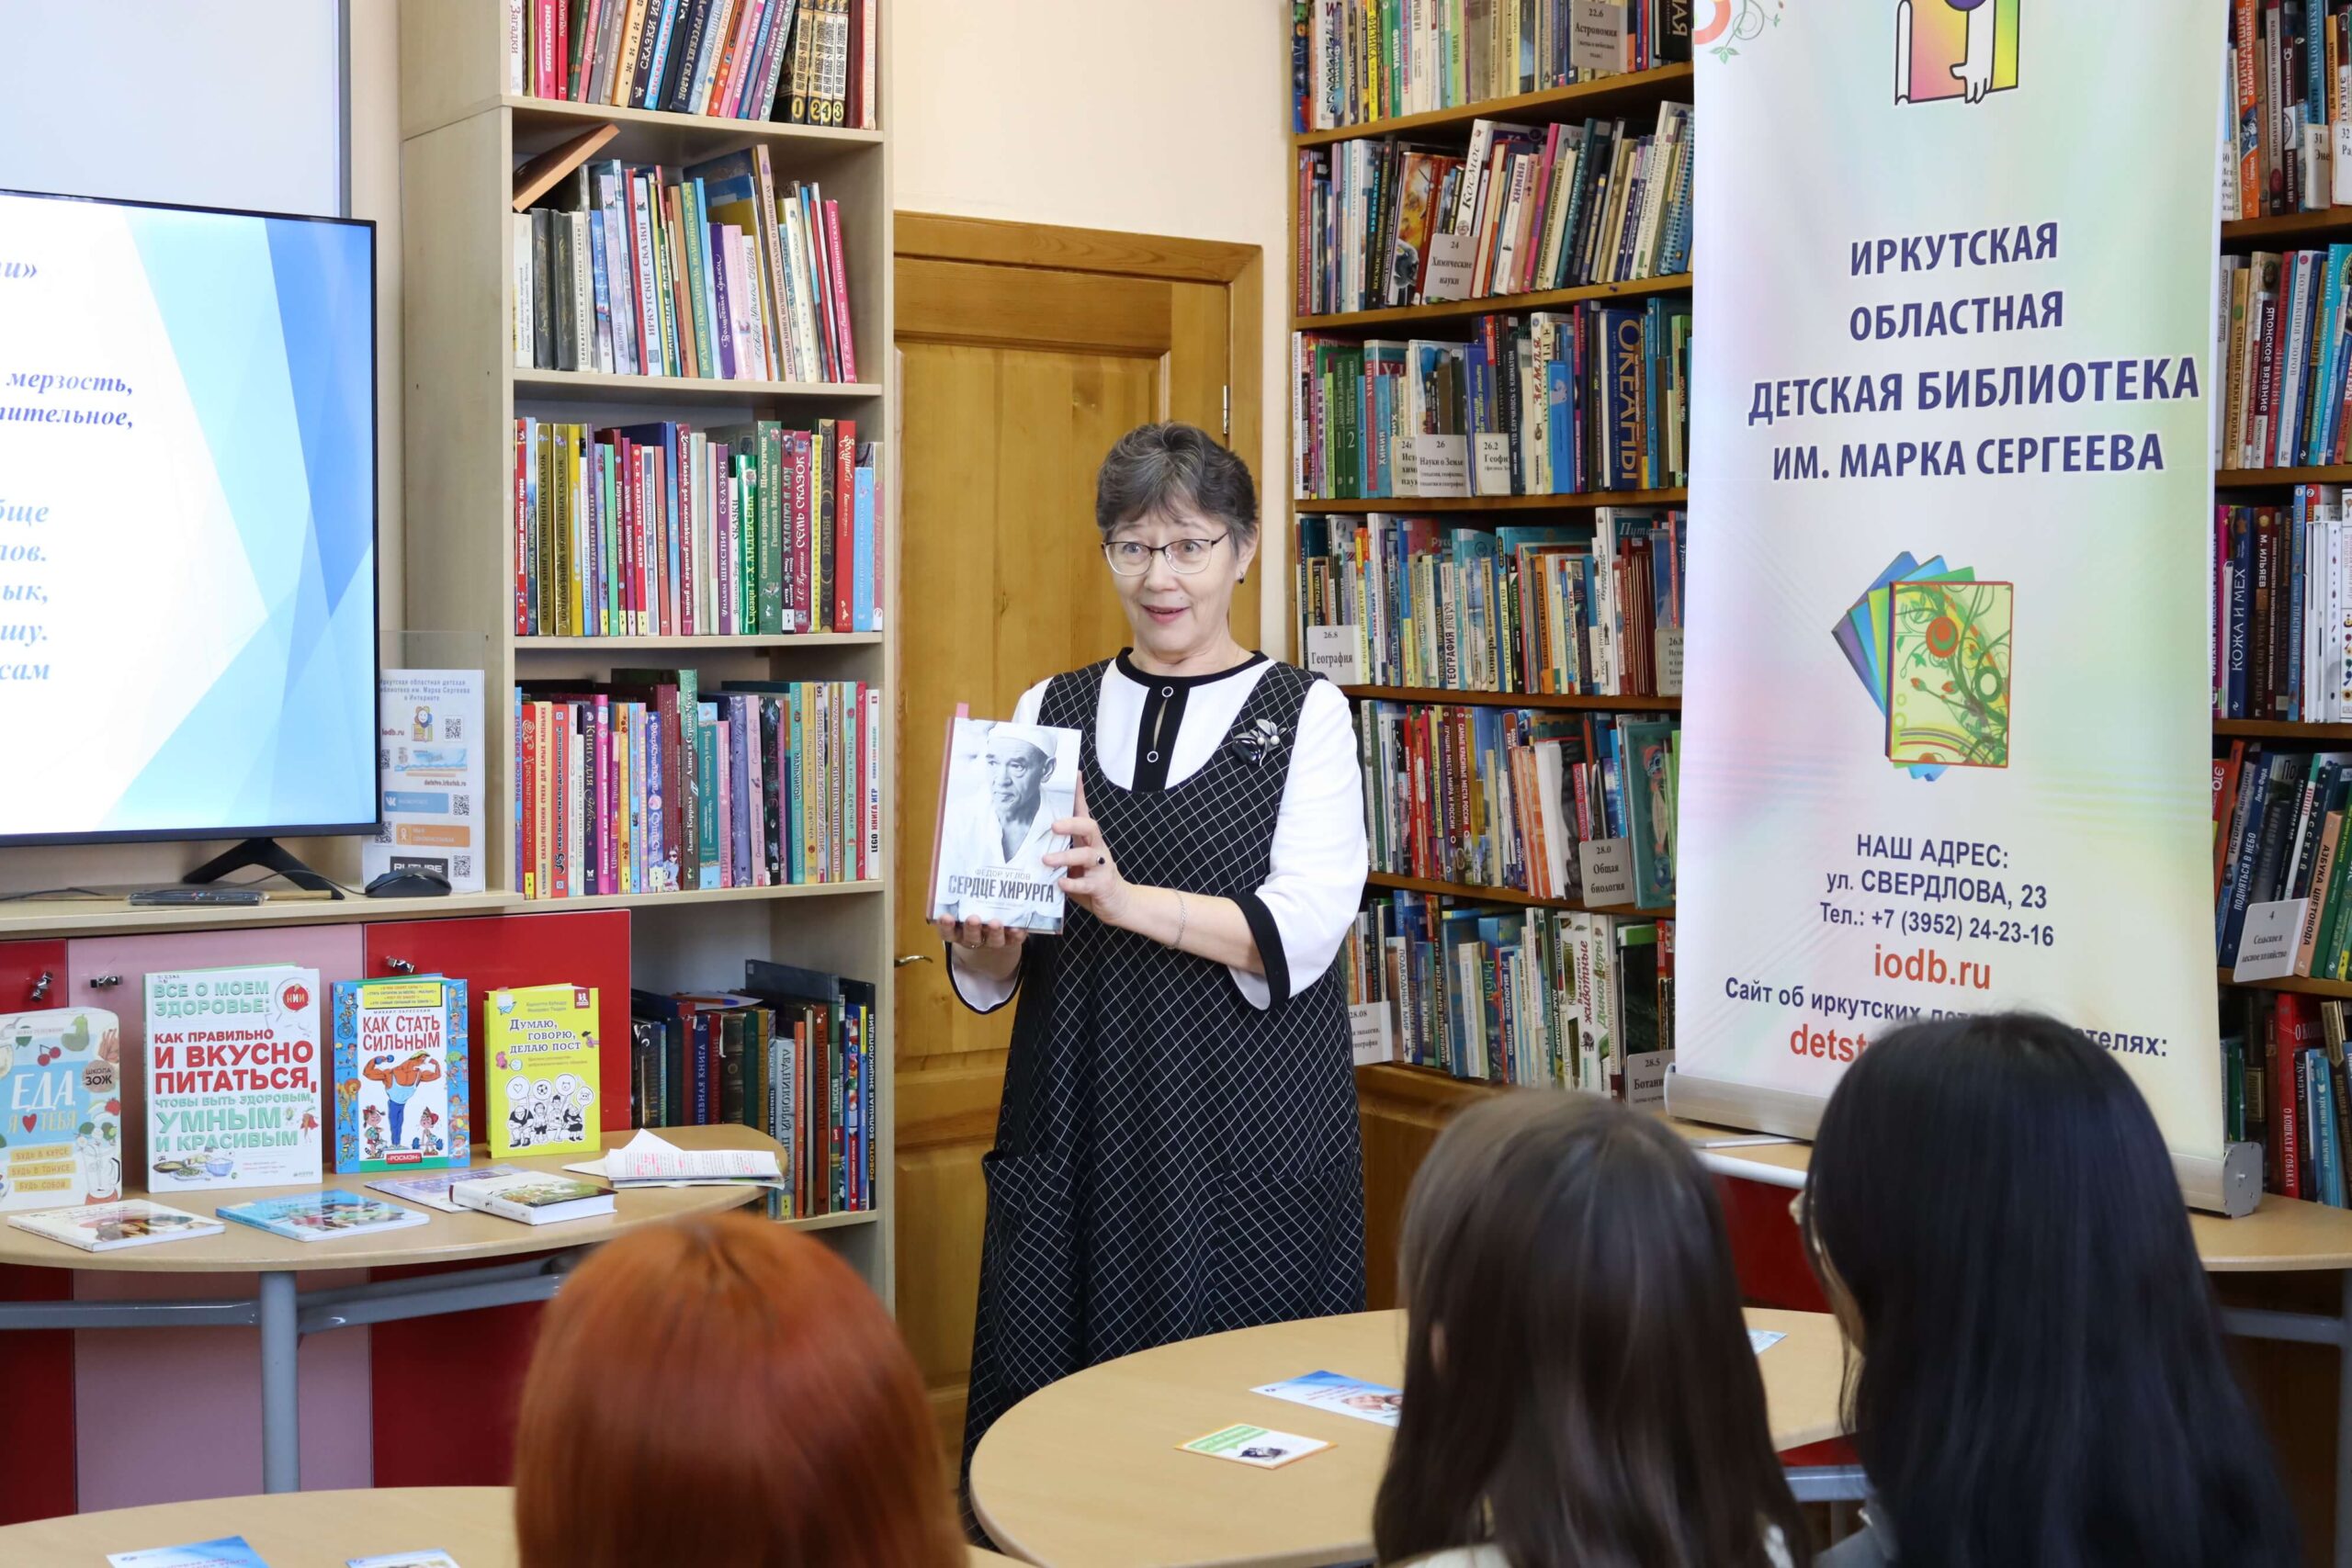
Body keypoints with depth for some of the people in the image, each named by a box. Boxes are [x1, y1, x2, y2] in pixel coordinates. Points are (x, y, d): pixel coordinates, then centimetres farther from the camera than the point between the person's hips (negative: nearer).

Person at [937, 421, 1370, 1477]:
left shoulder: (1306, 715, 2)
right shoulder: (1049, 712, 11)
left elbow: (1299, 934, -12)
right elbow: (993, 974, 9)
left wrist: (1125, 899, -24)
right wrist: (978, 940, -14)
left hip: (1247, 1128, -3)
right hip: (1077, 1119, 3)